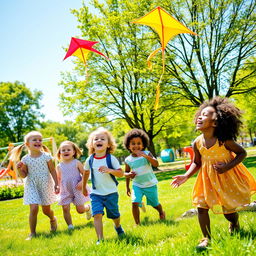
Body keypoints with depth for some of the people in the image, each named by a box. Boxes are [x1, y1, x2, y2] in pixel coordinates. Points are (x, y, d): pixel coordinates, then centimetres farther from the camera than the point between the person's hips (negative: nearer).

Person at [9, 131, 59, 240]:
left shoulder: (46, 156, -7)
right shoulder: (25, 159, -5)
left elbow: (53, 171, -1)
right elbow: (24, 175, 1)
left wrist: (56, 184, -3)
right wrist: (19, 169, -18)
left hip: (46, 186, 0)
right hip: (32, 186, 0)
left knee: (46, 210, 10)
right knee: (33, 208, -14)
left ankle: (53, 219, 46)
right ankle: (32, 232, 2)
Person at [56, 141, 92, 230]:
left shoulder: (77, 163, -5)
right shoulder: (59, 166, 4)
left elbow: (86, 174, -6)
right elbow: (59, 179, 15)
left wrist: (82, 182, -21)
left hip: (77, 189, -3)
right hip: (65, 191, 3)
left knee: (80, 210, 3)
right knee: (65, 208, -8)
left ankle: (88, 208, 37)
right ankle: (70, 225, 7)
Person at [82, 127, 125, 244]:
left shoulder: (111, 159, -11)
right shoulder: (90, 160, -4)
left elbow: (121, 173, -13)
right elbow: (85, 174, 13)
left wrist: (110, 170, -30)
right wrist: (84, 188, 22)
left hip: (111, 193, -1)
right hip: (96, 193, 1)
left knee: (114, 215, 14)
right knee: (97, 215, -16)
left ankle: (118, 226, 47)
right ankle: (100, 239, -8)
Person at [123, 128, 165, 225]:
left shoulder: (147, 154, -14)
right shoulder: (128, 160, -6)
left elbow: (156, 164, -30)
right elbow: (126, 172, 11)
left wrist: (146, 156, -42)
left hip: (150, 184, -1)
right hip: (137, 185, 1)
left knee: (155, 204, 16)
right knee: (135, 203, -19)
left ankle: (161, 212, 50)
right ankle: (137, 223, -2)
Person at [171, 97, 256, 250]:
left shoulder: (224, 140, -23)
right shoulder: (197, 143, -11)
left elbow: (242, 153, -12)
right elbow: (197, 163, 3)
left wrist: (227, 166, -26)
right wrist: (186, 176, -12)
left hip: (228, 177, -3)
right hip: (208, 179, 3)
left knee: (230, 209, 9)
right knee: (201, 206, -6)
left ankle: (235, 225, 45)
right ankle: (207, 238, 10)